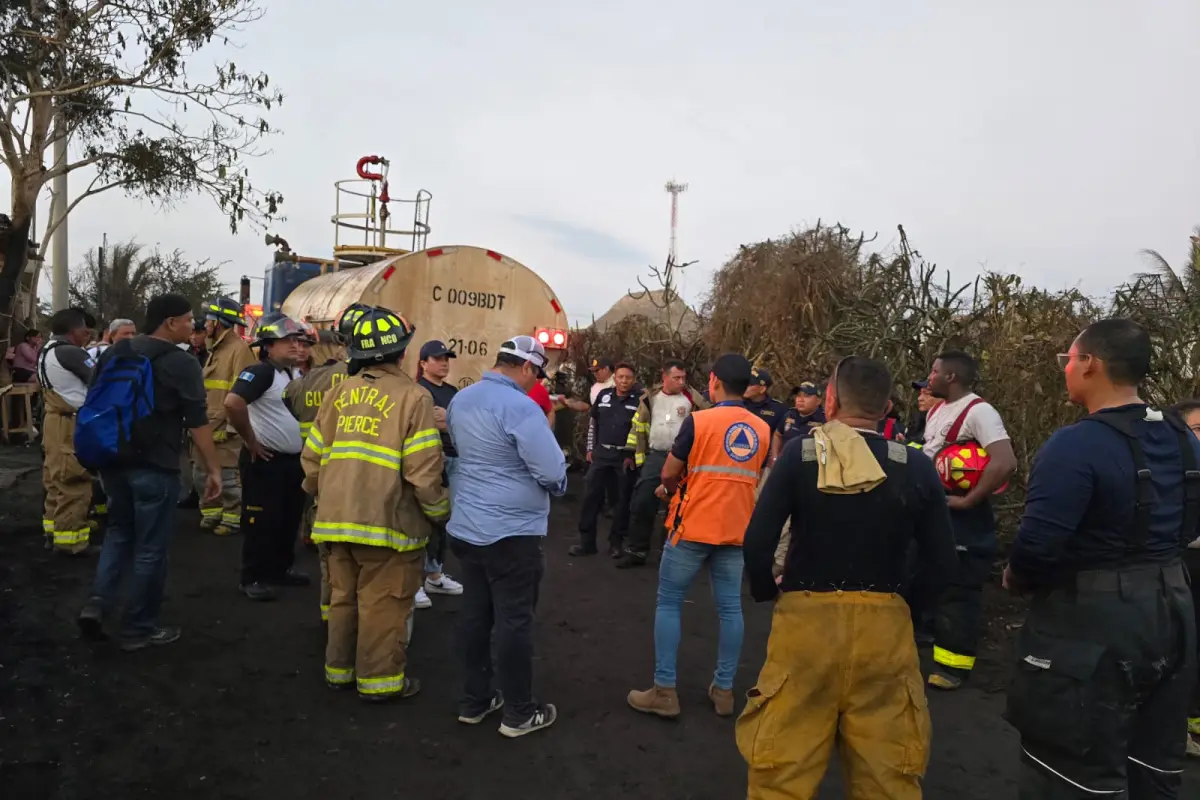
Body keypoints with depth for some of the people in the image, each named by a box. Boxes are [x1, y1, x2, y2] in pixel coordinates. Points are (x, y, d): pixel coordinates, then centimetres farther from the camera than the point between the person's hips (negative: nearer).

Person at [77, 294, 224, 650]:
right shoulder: (181, 364, -13)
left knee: (119, 532, 23)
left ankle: (98, 602, 8)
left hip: (113, 459, 6)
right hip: (155, 467, -6)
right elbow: (198, 422, -15)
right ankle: (139, 629, 14)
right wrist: (213, 469, -9)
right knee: (150, 547, 5)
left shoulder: (114, 353, 8)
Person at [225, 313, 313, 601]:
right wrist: (250, 441, -22)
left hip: (295, 460, 8)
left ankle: (282, 568, 32)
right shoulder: (260, 372, -16)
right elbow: (233, 403, -31)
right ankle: (252, 578, 12)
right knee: (261, 522, 0)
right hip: (266, 461, -8)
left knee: (290, 519, 17)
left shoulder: (298, 375, 11)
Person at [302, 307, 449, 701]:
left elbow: (313, 456, 9)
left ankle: (340, 669, 32)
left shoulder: (340, 392, 7)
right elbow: (423, 470, -15)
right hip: (388, 520, -6)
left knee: (344, 597, 19)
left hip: (338, 517, 6)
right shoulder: (412, 396, -11)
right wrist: (439, 513, 0)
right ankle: (380, 679, 17)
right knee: (383, 604, 6)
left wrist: (324, 497, 25)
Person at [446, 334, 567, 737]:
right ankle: (519, 712, 16)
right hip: (512, 531, -8)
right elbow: (552, 471, -20)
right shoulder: (520, 407, -21)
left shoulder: (461, 399, 5)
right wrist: (557, 486, 1)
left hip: (467, 526, 8)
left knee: (474, 614, 16)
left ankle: (474, 700, 28)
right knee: (514, 621, 4)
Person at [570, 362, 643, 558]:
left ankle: (616, 542, 17)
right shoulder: (604, 395, 5)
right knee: (592, 496, 2)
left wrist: (635, 455, -8)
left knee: (623, 499, 5)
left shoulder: (639, 399, -5)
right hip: (601, 453, 3)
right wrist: (590, 449, 10)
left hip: (626, 456, -3)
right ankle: (587, 541, 11)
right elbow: (593, 422, 13)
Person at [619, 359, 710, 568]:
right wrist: (637, 455, 9)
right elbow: (638, 427, 12)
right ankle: (636, 550, 13)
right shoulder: (651, 398, 6)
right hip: (654, 457, 3)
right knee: (641, 504, 1)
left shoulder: (692, 398, -4)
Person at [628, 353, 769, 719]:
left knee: (669, 603, 6)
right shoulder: (762, 430, 4)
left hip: (693, 526, -4)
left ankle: (664, 691, 8)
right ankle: (724, 689, 20)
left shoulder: (698, 420, -12)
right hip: (736, 530, 5)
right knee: (730, 608, 11)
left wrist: (671, 489, 15)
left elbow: (669, 474, -7)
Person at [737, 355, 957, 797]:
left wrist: (767, 592, 7)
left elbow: (757, 544, -12)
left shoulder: (799, 455, -7)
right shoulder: (916, 467, -2)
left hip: (805, 617, -2)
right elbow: (944, 566, 0)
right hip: (885, 625, 2)